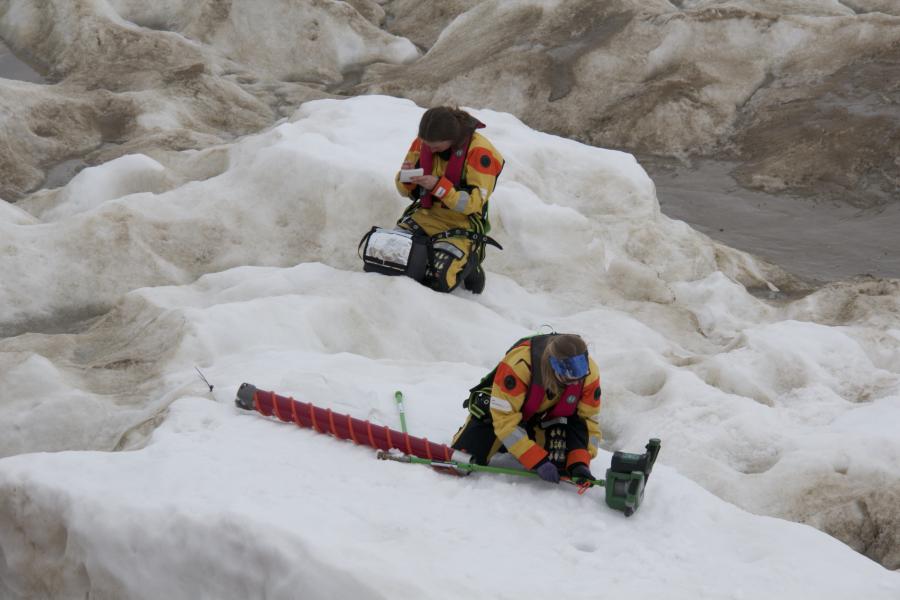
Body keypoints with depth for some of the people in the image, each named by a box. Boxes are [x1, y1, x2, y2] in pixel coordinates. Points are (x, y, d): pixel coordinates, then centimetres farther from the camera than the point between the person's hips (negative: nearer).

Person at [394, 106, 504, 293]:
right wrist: (406, 179, -14)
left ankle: (467, 263, 9)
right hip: (425, 214, 5)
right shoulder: (422, 143, 0)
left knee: (437, 282, -24)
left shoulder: (480, 152, -17)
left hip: (462, 222, -5)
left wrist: (438, 186, -29)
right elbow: (408, 191, 10)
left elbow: (472, 203, -18)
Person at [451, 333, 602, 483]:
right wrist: (539, 461, -42)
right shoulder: (519, 364, -42)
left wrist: (580, 463, -33)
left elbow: (589, 420, -18)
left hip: (545, 418, 3)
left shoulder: (588, 372, -29)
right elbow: (505, 419, -38)